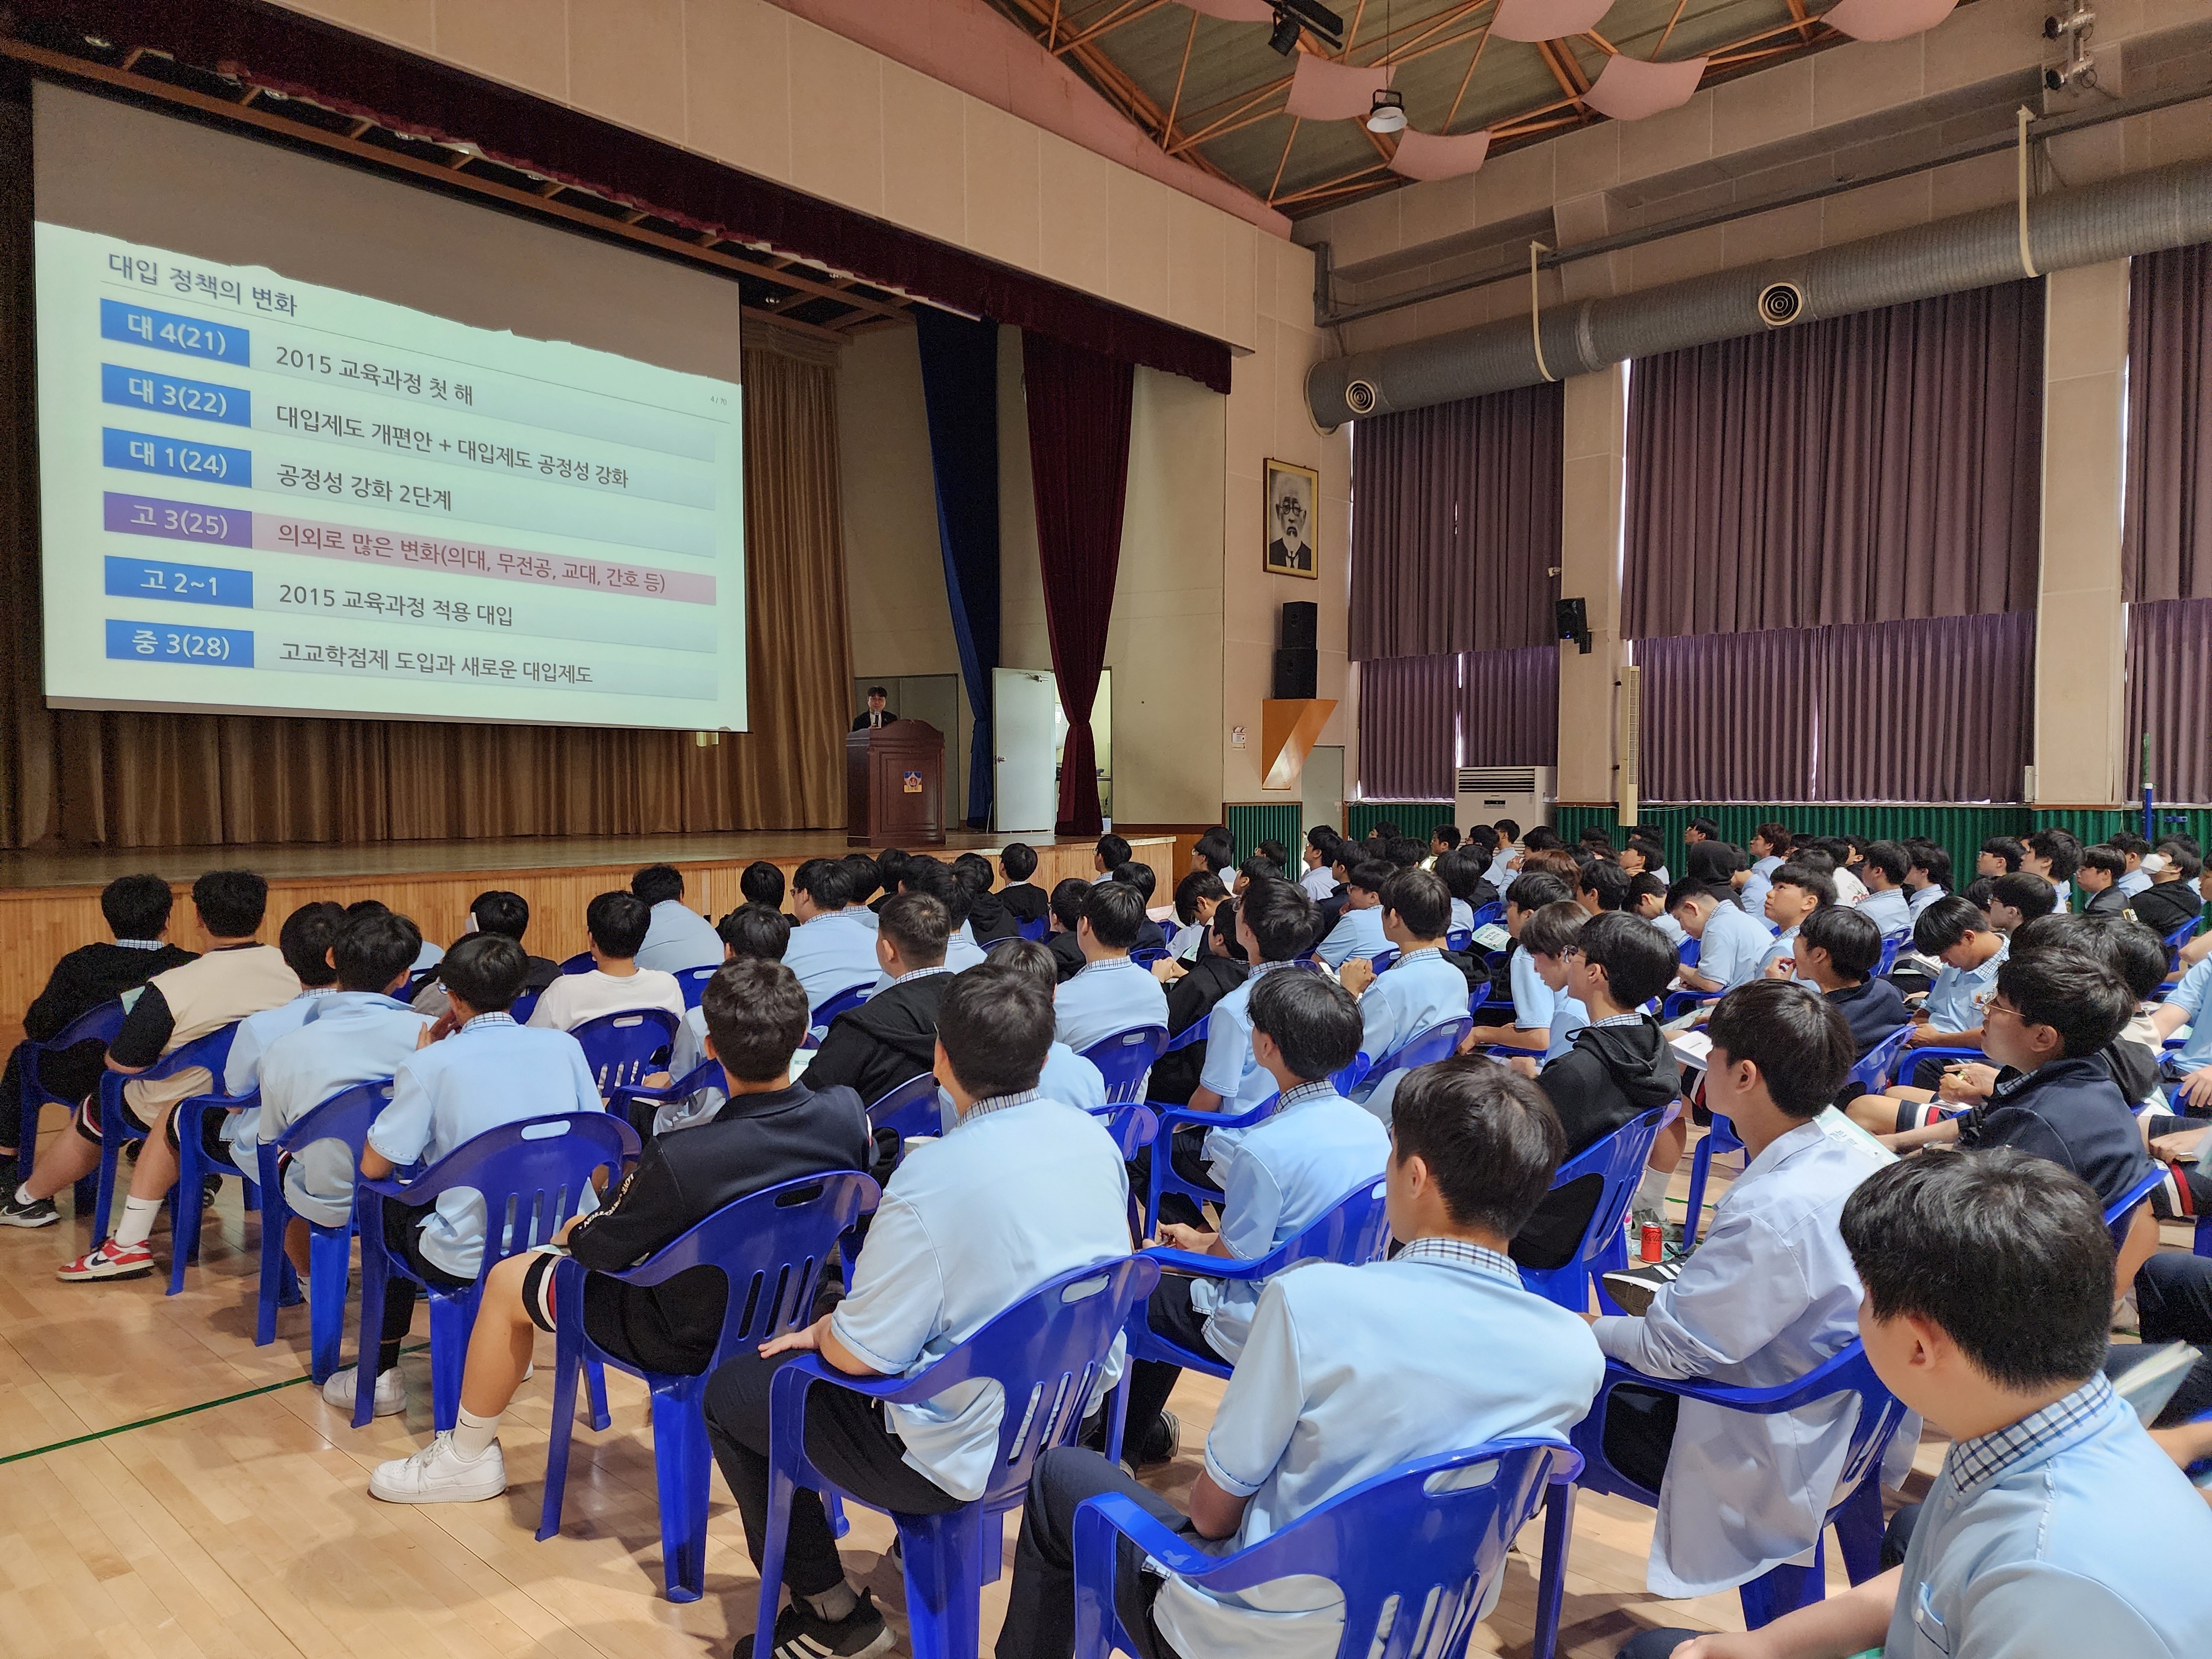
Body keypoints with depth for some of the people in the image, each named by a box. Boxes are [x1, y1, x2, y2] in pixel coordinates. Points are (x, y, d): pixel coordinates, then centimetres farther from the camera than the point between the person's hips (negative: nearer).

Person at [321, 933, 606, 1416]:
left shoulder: (431, 1065, -11)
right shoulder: (564, 1045, -1)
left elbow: (373, 1166, -3)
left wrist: (421, 1062, 4)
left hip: (471, 1260, -4)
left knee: (387, 1207, 27)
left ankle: (382, 1375, 32)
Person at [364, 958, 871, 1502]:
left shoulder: (680, 1161, -34)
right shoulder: (847, 1113, -21)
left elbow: (600, 1248, -14)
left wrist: (574, 1231, 10)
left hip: (693, 1337, -6)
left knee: (508, 1280, 12)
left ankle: (467, 1457, 33)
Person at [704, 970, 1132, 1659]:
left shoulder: (933, 1177, -29)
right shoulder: (1095, 1138, -7)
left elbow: (861, 1354, -20)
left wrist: (825, 1331, 3)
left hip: (972, 1456, -7)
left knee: (729, 1395, 11)